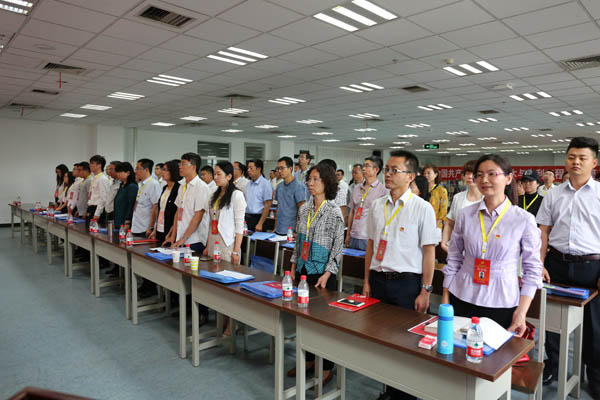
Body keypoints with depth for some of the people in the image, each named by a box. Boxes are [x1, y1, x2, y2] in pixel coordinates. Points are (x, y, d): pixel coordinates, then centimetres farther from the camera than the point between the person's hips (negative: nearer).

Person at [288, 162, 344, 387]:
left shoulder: (334, 212, -11)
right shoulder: (304, 209, 7)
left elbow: (338, 246, -12)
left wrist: (327, 274, -17)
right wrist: (294, 264, 9)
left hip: (322, 272, -6)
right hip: (304, 269, 6)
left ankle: (327, 368, 19)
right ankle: (309, 359, 32)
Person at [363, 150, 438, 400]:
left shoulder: (422, 208, -8)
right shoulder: (377, 206, 6)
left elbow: (429, 252, -7)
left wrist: (425, 291, -8)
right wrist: (367, 281, 11)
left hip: (406, 283, -4)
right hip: (378, 280, 5)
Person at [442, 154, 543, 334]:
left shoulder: (524, 220, -5)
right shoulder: (465, 214, 0)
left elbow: (533, 269, -1)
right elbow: (453, 259, 6)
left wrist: (522, 312, -6)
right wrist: (445, 299, 5)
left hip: (502, 304, -2)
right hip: (463, 299, 2)